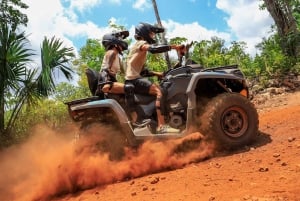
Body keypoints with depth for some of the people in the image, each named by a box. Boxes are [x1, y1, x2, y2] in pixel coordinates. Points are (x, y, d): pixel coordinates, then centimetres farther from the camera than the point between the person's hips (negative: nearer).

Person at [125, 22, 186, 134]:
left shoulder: (142, 46, 25)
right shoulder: (141, 43, -5)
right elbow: (153, 49, -29)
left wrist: (156, 73, 9)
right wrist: (173, 47, -27)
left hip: (135, 78, 10)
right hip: (133, 79, -10)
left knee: (158, 90, 14)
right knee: (159, 91, -25)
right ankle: (161, 126, -33)